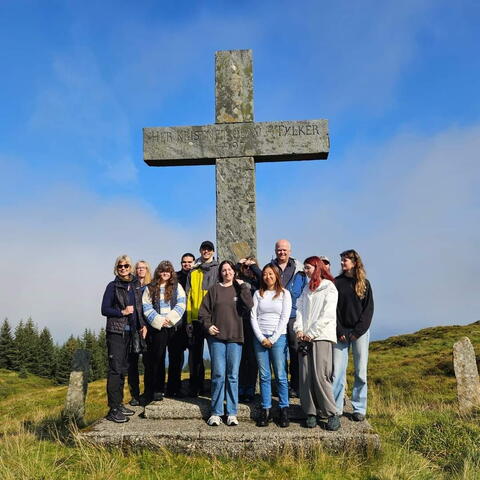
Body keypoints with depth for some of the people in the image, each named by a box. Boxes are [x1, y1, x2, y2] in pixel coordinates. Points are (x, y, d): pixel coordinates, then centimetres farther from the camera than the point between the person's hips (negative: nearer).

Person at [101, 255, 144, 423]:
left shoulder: (136, 285, 11)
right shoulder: (113, 286, -4)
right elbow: (104, 309, -5)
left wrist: (142, 324, 7)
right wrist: (122, 312, -15)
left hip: (129, 332, 6)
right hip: (115, 332, -6)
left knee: (123, 369, 11)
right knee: (115, 369, -8)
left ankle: (119, 404, 20)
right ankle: (113, 409, -6)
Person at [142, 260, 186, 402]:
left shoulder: (176, 287, 11)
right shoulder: (150, 288, 10)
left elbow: (181, 304, 1)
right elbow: (146, 307, 1)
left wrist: (170, 318, -11)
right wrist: (158, 320, -10)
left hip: (173, 326, 1)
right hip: (157, 327, -1)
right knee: (157, 358, -2)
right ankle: (156, 390, 4)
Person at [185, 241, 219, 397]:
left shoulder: (218, 270, 5)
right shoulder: (193, 272, 11)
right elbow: (189, 296, 8)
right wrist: (189, 319, -1)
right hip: (196, 319, 2)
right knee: (195, 353, 6)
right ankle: (195, 386, 16)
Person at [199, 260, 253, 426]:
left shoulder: (239, 289, 9)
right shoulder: (214, 290, 8)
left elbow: (249, 305, -8)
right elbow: (203, 311, 7)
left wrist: (243, 286, -6)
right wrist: (208, 325, -8)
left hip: (235, 337, 1)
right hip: (217, 337, -1)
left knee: (233, 375, 4)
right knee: (218, 375, 0)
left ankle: (232, 413, 12)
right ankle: (216, 413, 10)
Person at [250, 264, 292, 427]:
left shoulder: (284, 293, 6)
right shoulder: (258, 294, 12)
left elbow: (284, 318, -1)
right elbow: (253, 317, 6)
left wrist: (273, 339, -7)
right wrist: (261, 338, -5)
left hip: (278, 337, -2)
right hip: (260, 338, 2)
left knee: (281, 375, -3)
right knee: (264, 376, 3)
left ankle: (284, 410, 5)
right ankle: (265, 410, 8)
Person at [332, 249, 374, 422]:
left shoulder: (364, 284, 5)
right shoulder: (336, 282, 5)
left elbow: (368, 309, 1)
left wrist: (357, 331, -8)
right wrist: (339, 331, -8)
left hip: (360, 331, 0)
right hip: (341, 331, 0)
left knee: (360, 372, 3)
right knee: (337, 371, -3)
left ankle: (359, 409, 13)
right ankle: (336, 408, 6)